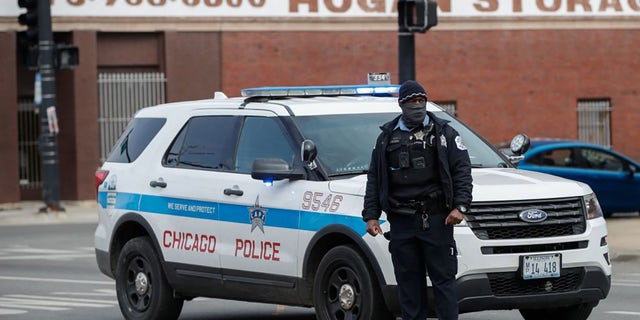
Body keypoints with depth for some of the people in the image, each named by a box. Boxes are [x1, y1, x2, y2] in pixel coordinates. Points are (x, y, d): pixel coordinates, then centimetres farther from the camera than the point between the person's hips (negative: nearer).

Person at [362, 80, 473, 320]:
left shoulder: (443, 133, 7)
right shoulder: (387, 138, 14)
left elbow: (462, 171, 2)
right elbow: (374, 179, 16)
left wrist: (460, 206, -11)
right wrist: (371, 215, 7)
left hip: (437, 219, -2)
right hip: (401, 221, 2)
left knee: (443, 278, -4)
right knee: (408, 281, 4)